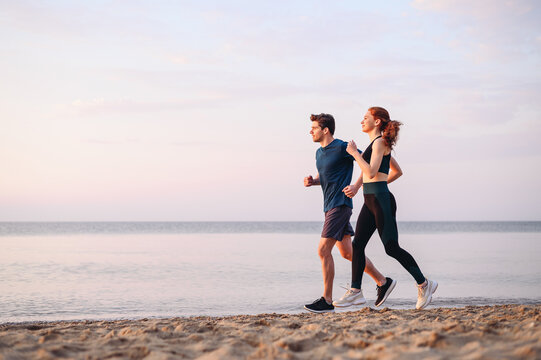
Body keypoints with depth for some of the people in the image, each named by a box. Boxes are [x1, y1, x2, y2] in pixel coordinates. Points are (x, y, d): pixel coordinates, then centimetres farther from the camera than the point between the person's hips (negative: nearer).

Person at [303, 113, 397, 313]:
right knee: (347, 253, 12)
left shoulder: (342, 147, -11)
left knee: (323, 250, -13)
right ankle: (383, 282, 23)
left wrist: (356, 186, -17)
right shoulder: (319, 153, 14)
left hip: (340, 205, -9)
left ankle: (327, 300, -8)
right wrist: (312, 181, 6)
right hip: (329, 207, 9)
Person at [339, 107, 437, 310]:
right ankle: (355, 289, 7)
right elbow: (397, 170, 25)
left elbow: (371, 172, -20)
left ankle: (423, 284, 1)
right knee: (358, 244, 5)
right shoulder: (378, 143, 18)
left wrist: (355, 153, -13)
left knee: (391, 247, -8)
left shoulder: (379, 142, -11)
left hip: (381, 200, -10)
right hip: (370, 200, 10)